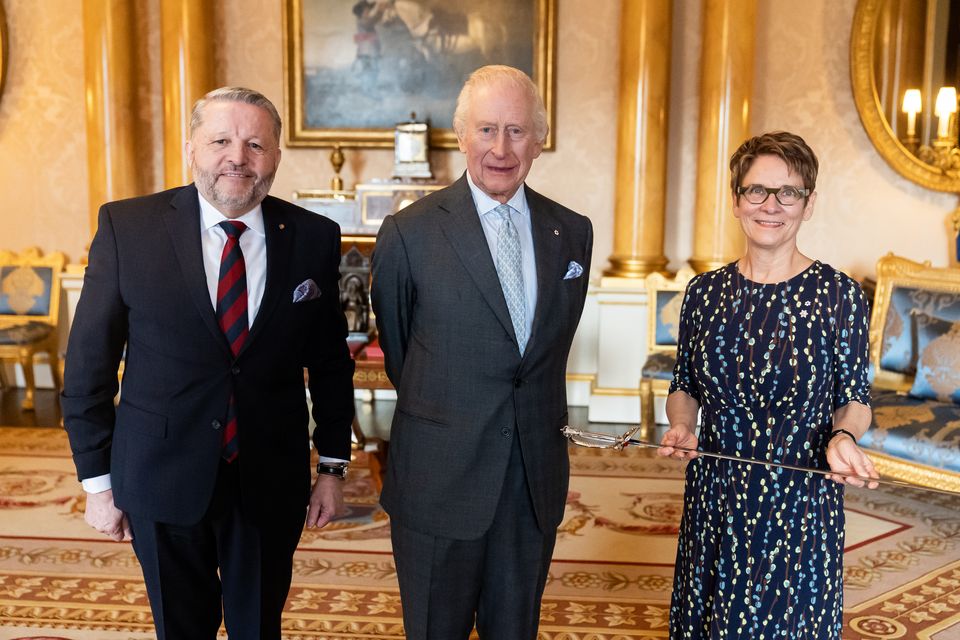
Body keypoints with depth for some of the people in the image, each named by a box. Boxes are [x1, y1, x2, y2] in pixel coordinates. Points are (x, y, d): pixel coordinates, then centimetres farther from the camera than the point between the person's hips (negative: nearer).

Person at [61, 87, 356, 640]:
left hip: (272, 484, 1)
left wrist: (333, 466, 5)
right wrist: (98, 480, -2)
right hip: (163, 482, 0)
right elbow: (89, 363, -3)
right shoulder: (128, 227, -7)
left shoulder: (314, 238, -4)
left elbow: (331, 362, 4)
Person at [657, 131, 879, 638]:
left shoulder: (839, 296, -9)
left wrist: (843, 436, -20)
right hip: (713, 501, 3)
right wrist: (681, 425, -10)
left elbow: (853, 400, 0)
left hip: (799, 506, -3)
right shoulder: (705, 291, -1)